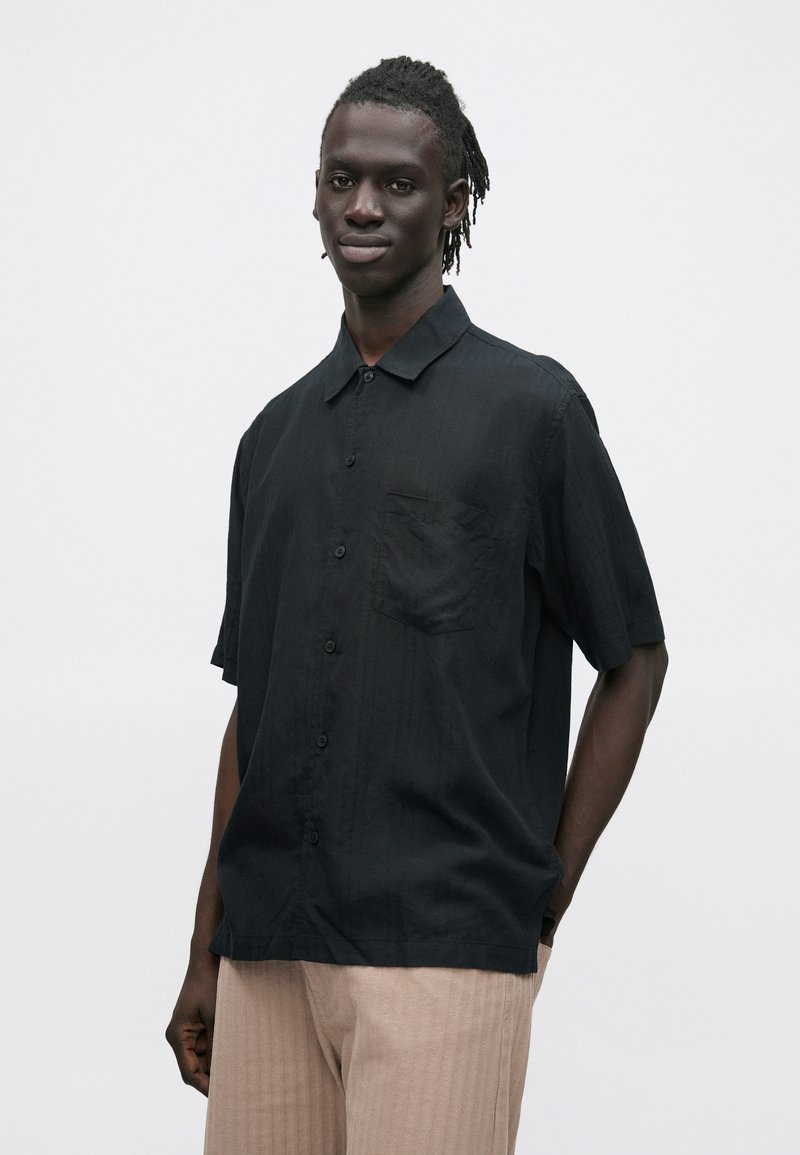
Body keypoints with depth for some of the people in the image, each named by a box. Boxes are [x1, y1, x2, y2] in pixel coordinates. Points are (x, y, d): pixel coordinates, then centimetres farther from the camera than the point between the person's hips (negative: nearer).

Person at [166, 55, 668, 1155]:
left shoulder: (527, 406, -1)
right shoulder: (277, 433, 15)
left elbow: (634, 660, 3)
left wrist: (545, 890, -2)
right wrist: (206, 951, 14)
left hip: (444, 940, -5)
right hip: (268, 942, 5)